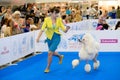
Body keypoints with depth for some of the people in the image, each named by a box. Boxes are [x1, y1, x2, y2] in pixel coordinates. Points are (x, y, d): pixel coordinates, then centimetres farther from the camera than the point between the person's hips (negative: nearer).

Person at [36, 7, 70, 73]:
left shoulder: (59, 19, -9)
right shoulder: (47, 19, -11)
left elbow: (64, 29, -8)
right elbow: (42, 29, -16)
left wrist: (66, 29, -31)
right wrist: (38, 37, -28)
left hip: (56, 37, -2)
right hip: (49, 37, 2)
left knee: (50, 52, -13)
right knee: (52, 53, 18)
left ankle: (48, 68, 5)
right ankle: (60, 56, 52)